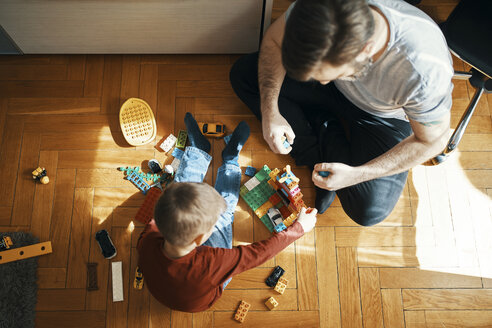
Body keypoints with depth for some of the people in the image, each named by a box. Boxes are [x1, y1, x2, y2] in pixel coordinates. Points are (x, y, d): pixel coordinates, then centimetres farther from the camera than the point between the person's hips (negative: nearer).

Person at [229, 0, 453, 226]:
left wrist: (356, 175, -28)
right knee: (243, 73, -6)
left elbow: (432, 142, -23)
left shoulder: (426, 72, -42)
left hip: (387, 115, -3)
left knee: (369, 211, -21)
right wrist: (270, 111, -24)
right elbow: (274, 40, -12)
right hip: (337, 90, 4)